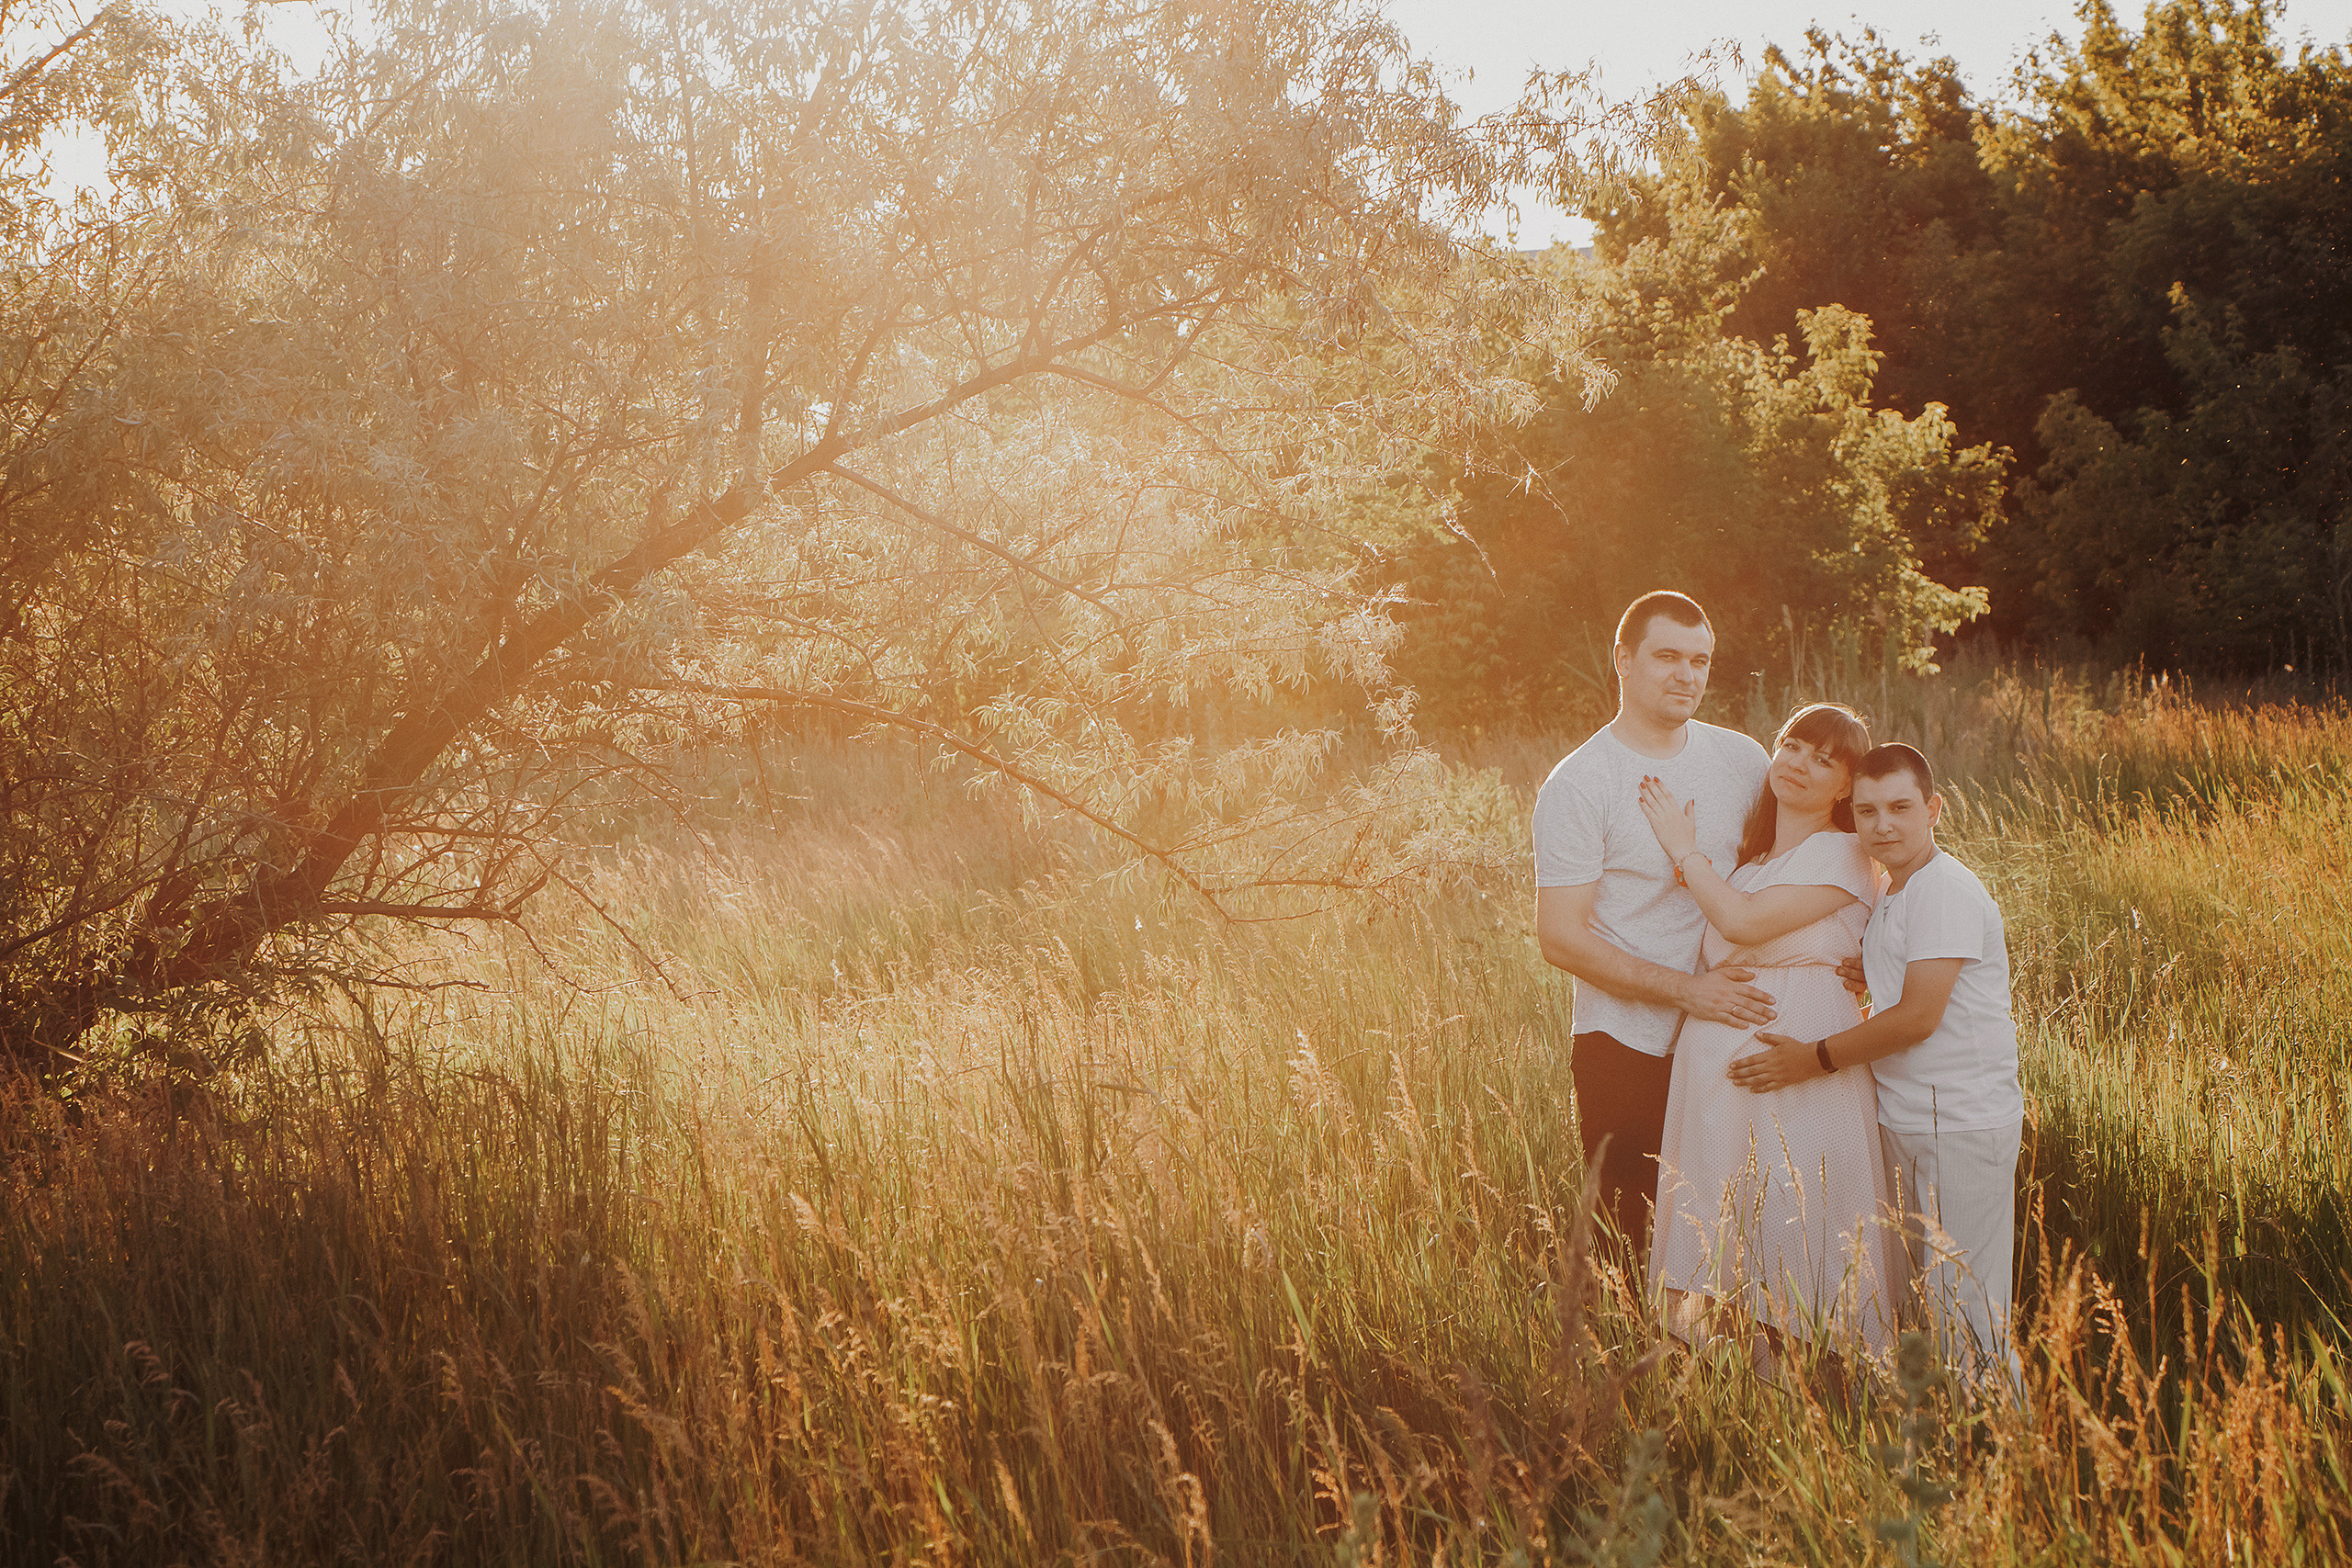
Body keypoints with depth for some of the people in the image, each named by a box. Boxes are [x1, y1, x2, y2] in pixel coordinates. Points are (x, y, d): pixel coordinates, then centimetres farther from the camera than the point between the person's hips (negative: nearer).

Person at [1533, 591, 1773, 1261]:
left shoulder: (1741, 760, 7)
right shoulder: (1577, 785, -8)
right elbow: (1562, 938, -11)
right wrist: (1686, 989, -18)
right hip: (1625, 1048, -4)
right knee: (1633, 1247, 1)